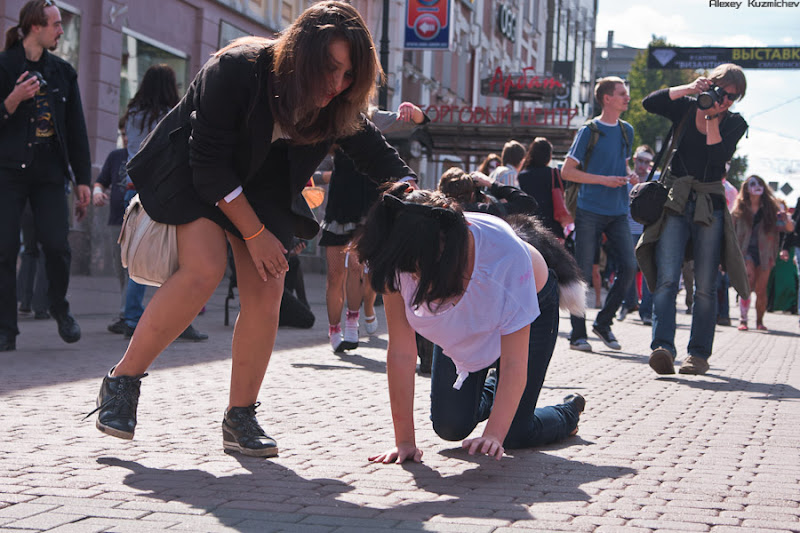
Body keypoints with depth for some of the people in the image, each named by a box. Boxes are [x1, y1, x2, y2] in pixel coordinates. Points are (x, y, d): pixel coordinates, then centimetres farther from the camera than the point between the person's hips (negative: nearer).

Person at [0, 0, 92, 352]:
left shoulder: (62, 72, 14)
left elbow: (76, 129, 15)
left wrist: (83, 179, 11)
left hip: (49, 171, 3)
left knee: (57, 246, -9)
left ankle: (59, 308, 18)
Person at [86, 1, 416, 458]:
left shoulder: (339, 105, -15)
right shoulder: (235, 70, -31)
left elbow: (381, 158, -6)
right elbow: (209, 164, -26)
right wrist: (254, 234, -22)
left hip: (262, 186, 5)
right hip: (190, 175, -5)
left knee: (267, 290, -9)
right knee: (205, 270, -25)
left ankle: (241, 419, 2)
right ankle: (122, 382, -11)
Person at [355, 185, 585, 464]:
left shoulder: (505, 255, -43)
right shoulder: (401, 261, -35)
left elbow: (515, 364, -38)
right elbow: (401, 352, -28)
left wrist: (493, 436, -47)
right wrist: (404, 440, -28)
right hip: (462, 327, 3)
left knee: (513, 434, -10)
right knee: (450, 427, -2)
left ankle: (569, 411, 23)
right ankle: (490, 387, 31)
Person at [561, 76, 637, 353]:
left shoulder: (626, 130, 13)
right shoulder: (589, 131, -4)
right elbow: (567, 171, -5)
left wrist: (629, 175, 3)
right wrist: (604, 180, -14)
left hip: (618, 212, 5)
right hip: (590, 211, -5)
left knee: (628, 266, -5)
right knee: (583, 272, -2)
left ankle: (604, 323, 12)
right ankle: (578, 334, 6)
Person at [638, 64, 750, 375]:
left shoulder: (735, 124, 6)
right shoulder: (685, 108, 8)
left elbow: (720, 157, -10)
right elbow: (649, 103, -8)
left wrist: (713, 120, -13)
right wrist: (688, 89, -14)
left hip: (710, 206, 0)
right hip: (675, 201, 0)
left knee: (705, 286, 0)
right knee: (666, 279, -15)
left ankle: (699, 354, 6)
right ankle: (663, 348, -24)